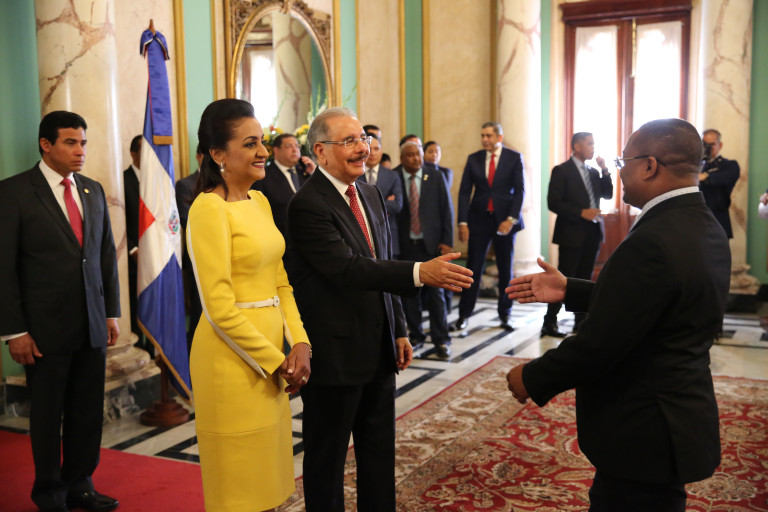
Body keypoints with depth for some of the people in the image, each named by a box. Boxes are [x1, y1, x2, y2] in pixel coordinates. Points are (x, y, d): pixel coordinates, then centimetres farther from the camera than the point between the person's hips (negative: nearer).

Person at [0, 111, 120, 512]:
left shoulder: (93, 191, 10)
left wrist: (112, 312, 10)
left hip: (93, 326, 4)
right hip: (46, 328, -4)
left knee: (88, 412, 10)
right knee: (47, 415, 9)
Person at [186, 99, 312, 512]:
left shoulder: (260, 201, 10)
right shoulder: (209, 208, -15)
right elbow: (220, 307, -18)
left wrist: (299, 344, -2)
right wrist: (274, 361, -13)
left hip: (271, 352, 8)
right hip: (234, 357, -8)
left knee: (266, 478, 19)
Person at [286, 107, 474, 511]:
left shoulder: (371, 194, 10)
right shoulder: (307, 205, -17)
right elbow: (346, 268, -29)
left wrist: (399, 329, 12)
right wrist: (420, 273, -38)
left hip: (379, 349, 8)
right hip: (335, 353, -8)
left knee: (379, 454, 19)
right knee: (327, 457, 10)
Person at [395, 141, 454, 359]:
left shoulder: (435, 177, 5)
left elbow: (446, 210, 4)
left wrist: (446, 241, -3)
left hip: (431, 243, 0)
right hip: (406, 244, 0)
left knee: (435, 292, 0)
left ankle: (441, 340, 8)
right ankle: (415, 336, 20)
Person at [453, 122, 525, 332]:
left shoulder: (514, 157, 0)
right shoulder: (473, 159, 5)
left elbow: (519, 190, -4)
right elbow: (464, 191, 3)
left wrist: (511, 219, -15)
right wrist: (462, 222, -5)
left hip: (504, 220, -1)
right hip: (479, 219, 1)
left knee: (506, 270, 7)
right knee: (473, 269, -1)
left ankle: (505, 315, 18)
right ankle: (464, 316, 6)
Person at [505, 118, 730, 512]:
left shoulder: (653, 242, -27)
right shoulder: (705, 228, 4)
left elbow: (599, 343, -24)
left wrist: (533, 377, -10)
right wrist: (570, 290, 13)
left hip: (644, 434, -9)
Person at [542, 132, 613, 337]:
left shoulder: (593, 172, 15)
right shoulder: (561, 171, -6)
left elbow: (607, 194, 12)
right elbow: (553, 203, -13)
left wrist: (604, 170, 1)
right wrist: (581, 212, -19)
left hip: (593, 232, 7)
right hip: (572, 233, -7)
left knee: (585, 279, 11)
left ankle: (581, 321, 19)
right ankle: (549, 322, 2)